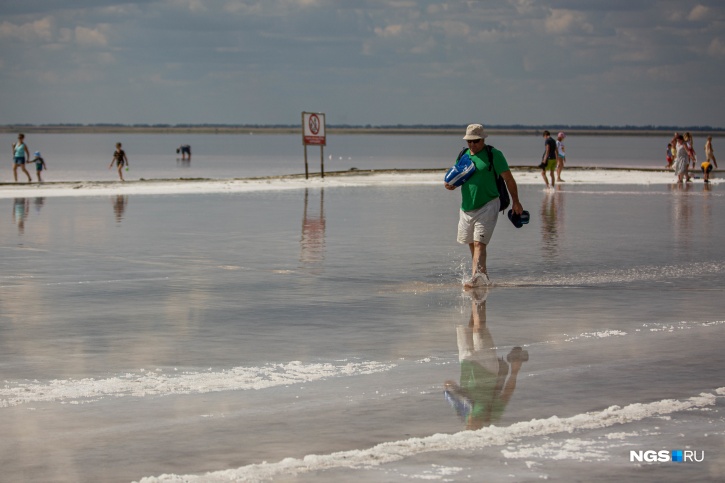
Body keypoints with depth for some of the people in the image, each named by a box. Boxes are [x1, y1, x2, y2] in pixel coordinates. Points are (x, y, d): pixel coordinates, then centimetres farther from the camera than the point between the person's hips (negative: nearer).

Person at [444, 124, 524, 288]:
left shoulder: (494, 155, -5)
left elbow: (508, 178, -3)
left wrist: (515, 202, -5)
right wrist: (451, 185, -8)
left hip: (487, 207, -6)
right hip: (466, 208, 6)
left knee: (479, 243, -16)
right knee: (472, 244, 13)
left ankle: (476, 276, -25)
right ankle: (483, 275, 26)